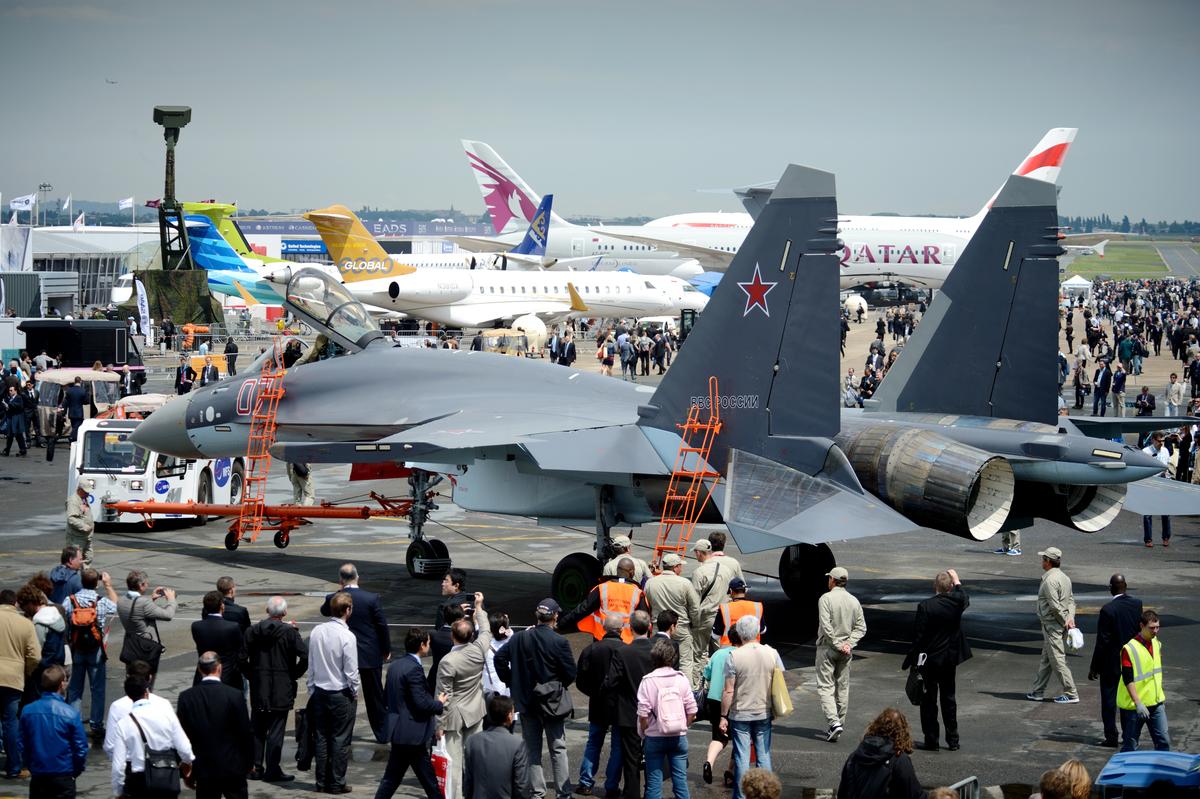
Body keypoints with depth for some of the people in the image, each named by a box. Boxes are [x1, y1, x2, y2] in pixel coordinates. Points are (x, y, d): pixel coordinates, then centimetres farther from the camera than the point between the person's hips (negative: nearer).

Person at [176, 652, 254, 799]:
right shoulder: (235, 695, -11)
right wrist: (248, 762, 8)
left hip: (203, 769, 1)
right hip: (233, 767, -1)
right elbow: (246, 733, -6)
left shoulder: (186, 697, -5)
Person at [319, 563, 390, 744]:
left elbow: (324, 611, 14)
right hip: (371, 655, 0)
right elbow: (382, 626, -6)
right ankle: (382, 734, 16)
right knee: (375, 696, 10)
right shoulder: (372, 598, -13)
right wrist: (387, 650, 7)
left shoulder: (333, 599, -10)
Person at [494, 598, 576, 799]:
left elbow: (500, 658, 0)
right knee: (558, 749, 7)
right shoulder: (558, 642, -16)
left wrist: (511, 681, 9)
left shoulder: (519, 638, -4)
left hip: (525, 700, 3)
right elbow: (570, 673, -14)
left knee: (532, 749, 12)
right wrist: (561, 685, 7)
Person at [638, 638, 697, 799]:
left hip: (655, 737, -2)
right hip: (679, 737, 2)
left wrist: (644, 731, 3)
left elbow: (643, 713, -13)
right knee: (680, 778, 7)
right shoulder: (682, 679, -3)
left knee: (654, 780, 4)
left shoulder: (648, 681, -10)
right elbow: (692, 710, -2)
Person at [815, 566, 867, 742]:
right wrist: (848, 644, -4)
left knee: (825, 686, -5)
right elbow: (861, 627, 3)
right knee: (842, 687, 12)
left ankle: (834, 721, -21)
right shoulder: (854, 601, 7)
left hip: (827, 648, -5)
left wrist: (837, 645, -12)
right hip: (846, 651, 5)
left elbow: (826, 626, -18)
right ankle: (839, 725, 15)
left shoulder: (826, 598, -10)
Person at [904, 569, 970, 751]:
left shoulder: (925, 607, -17)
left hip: (929, 660, -4)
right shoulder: (956, 602, -8)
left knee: (929, 701, 5)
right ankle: (953, 740, 19)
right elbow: (965, 598, 20)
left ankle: (931, 740, 7)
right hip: (950, 659, 4)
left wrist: (911, 660, -7)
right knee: (949, 699, 15)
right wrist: (956, 580, 28)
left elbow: (918, 636, -15)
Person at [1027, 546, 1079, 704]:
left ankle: (1071, 694, -4)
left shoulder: (1050, 580, -19)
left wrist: (1064, 621, -11)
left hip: (1052, 625, -10)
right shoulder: (1065, 577, 12)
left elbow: (1055, 606, -22)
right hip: (1061, 625, 10)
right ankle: (1038, 692, 23)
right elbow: (1071, 600, 10)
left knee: (1057, 660, -5)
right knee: (1046, 659, 16)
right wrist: (1070, 617, -2)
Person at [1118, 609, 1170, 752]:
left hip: (1156, 703, 6)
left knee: (1163, 741, 3)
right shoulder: (1130, 648, -17)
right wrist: (1138, 703, -24)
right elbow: (1128, 680, -19)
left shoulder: (1156, 643, 6)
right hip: (1134, 706, -6)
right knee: (1130, 745, 3)